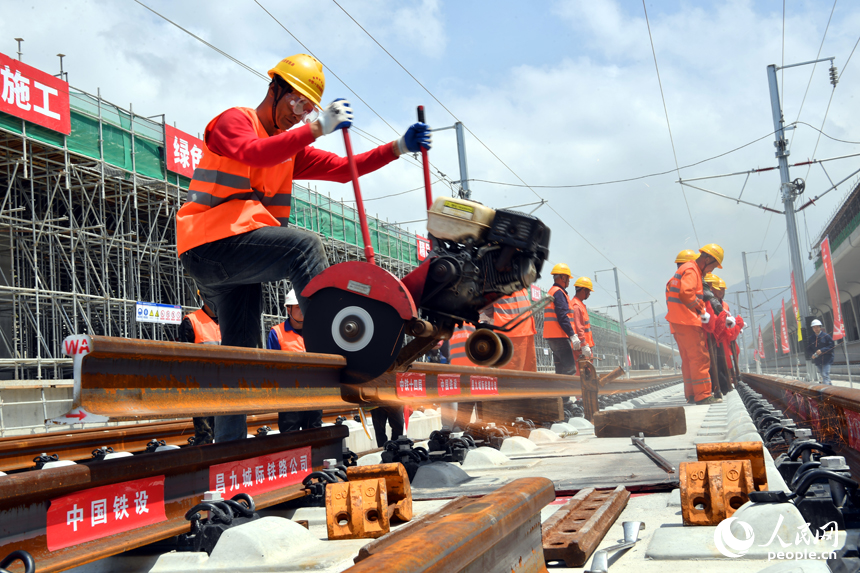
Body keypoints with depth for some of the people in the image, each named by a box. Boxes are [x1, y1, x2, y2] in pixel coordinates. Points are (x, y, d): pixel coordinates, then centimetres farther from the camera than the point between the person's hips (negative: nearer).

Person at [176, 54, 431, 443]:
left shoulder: (290, 147, 22)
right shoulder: (234, 120, 0)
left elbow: (343, 169, 12)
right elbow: (253, 152, -24)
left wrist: (399, 147, 1)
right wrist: (316, 128, -30)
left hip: (235, 260, 9)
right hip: (212, 243, -9)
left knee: (241, 349, 7)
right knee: (303, 246, -27)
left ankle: (228, 445, 12)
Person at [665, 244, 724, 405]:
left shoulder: (685, 269, 21)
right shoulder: (691, 270, -11)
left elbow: (670, 287, 28)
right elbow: (686, 293, -25)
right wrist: (700, 308, -14)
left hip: (678, 320, 11)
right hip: (687, 320, -11)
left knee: (688, 358, 14)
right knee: (700, 358, -10)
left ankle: (691, 393, 19)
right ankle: (703, 395, -10)